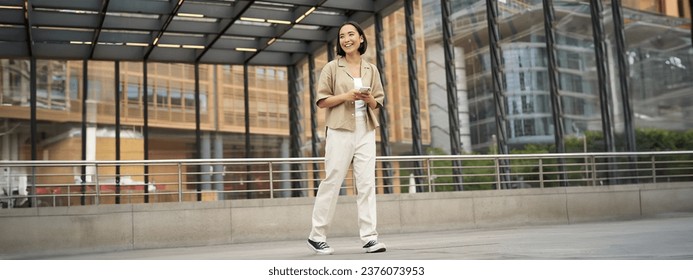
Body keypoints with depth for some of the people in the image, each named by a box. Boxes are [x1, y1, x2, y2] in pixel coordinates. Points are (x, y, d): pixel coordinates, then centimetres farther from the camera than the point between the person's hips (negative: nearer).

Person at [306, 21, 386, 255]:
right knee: (332, 181, -1)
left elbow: (378, 103, 14)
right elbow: (321, 101, 0)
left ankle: (369, 238, 0)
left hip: (365, 132, 3)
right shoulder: (332, 68, 3)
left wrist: (369, 99, -8)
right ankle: (317, 236, 10)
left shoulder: (371, 70, 13)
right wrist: (345, 96, -14)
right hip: (340, 131, -3)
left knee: (367, 183, -2)